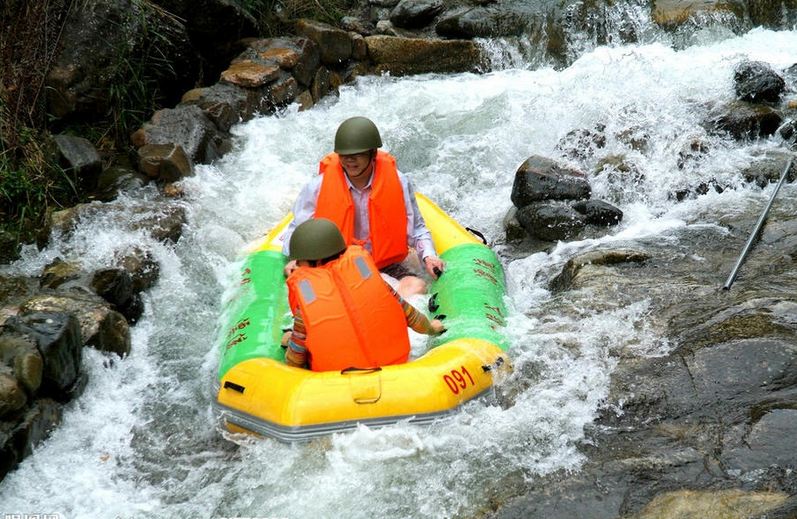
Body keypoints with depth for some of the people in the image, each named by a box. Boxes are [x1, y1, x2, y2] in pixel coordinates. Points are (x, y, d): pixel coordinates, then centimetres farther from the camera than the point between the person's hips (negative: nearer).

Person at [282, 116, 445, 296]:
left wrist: (428, 255, -8)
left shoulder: (398, 183, -1)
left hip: (386, 267, 1)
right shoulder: (318, 187, -4)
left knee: (417, 287, -29)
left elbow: (416, 228, 10)